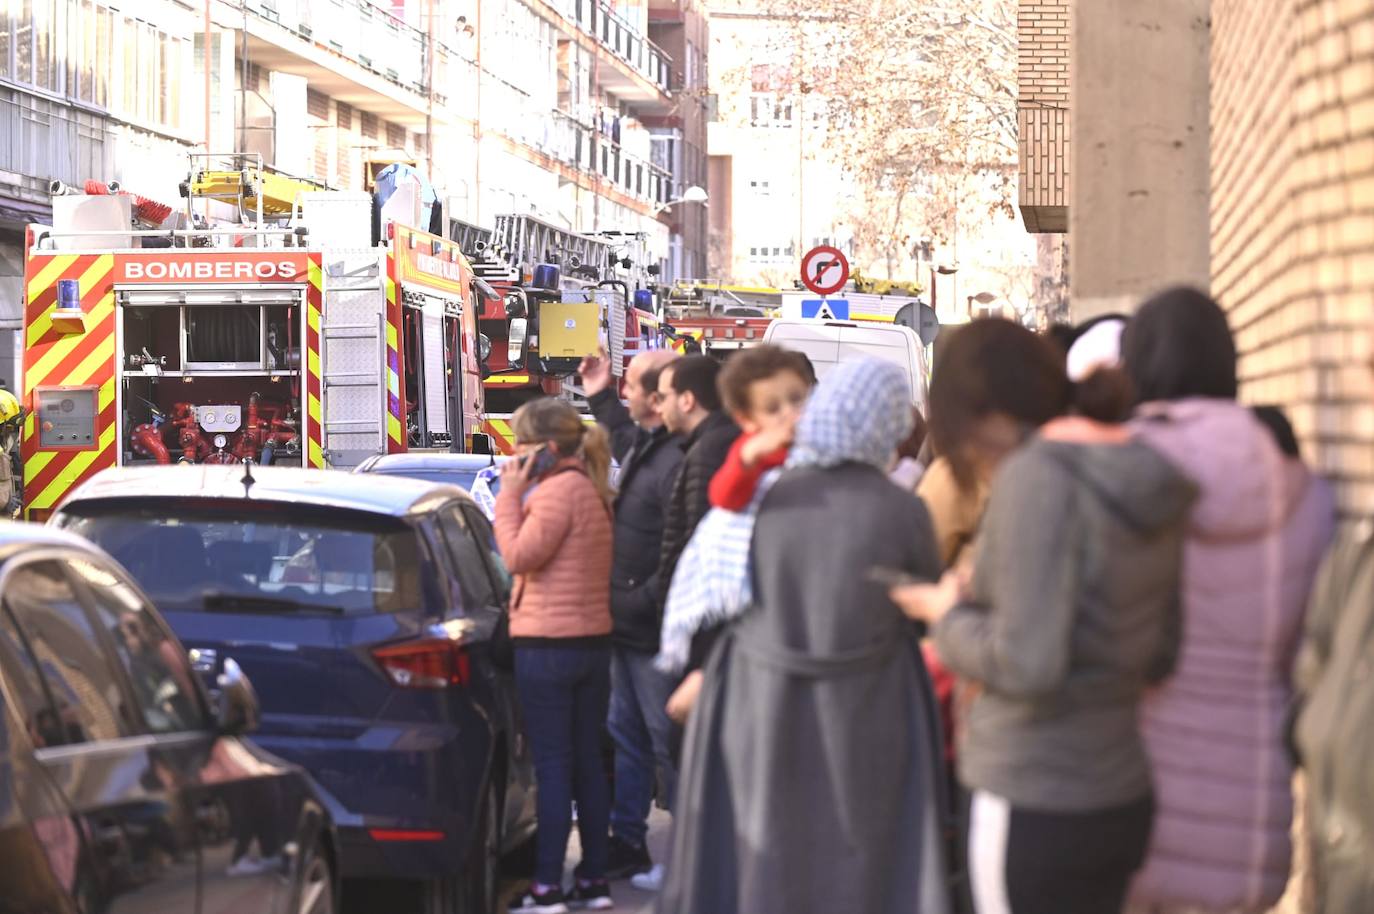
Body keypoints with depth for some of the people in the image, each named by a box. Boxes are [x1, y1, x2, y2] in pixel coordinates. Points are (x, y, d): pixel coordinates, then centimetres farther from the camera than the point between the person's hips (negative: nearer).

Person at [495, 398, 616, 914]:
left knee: (552, 765, -6)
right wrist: (520, 493, 11)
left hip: (548, 645, -9)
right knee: (587, 761, 12)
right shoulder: (593, 490, 14)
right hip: (593, 641, 9)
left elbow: (519, 556, -16)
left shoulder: (559, 489, -15)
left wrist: (511, 494, -9)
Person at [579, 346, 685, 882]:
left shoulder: (677, 461, -25)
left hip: (654, 635, -11)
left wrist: (644, 602, -24)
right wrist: (600, 399, 34)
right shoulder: (646, 445, 8)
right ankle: (627, 842, 29)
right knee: (626, 734, 18)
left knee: (668, 743, -1)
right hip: (628, 628, 11)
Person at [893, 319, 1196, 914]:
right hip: (1124, 800, 8)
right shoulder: (1152, 479, 6)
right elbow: (1163, 654, 11)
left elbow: (1027, 664, -23)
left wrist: (951, 615, -3)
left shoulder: (1037, 476, -17)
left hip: (1034, 805, -8)